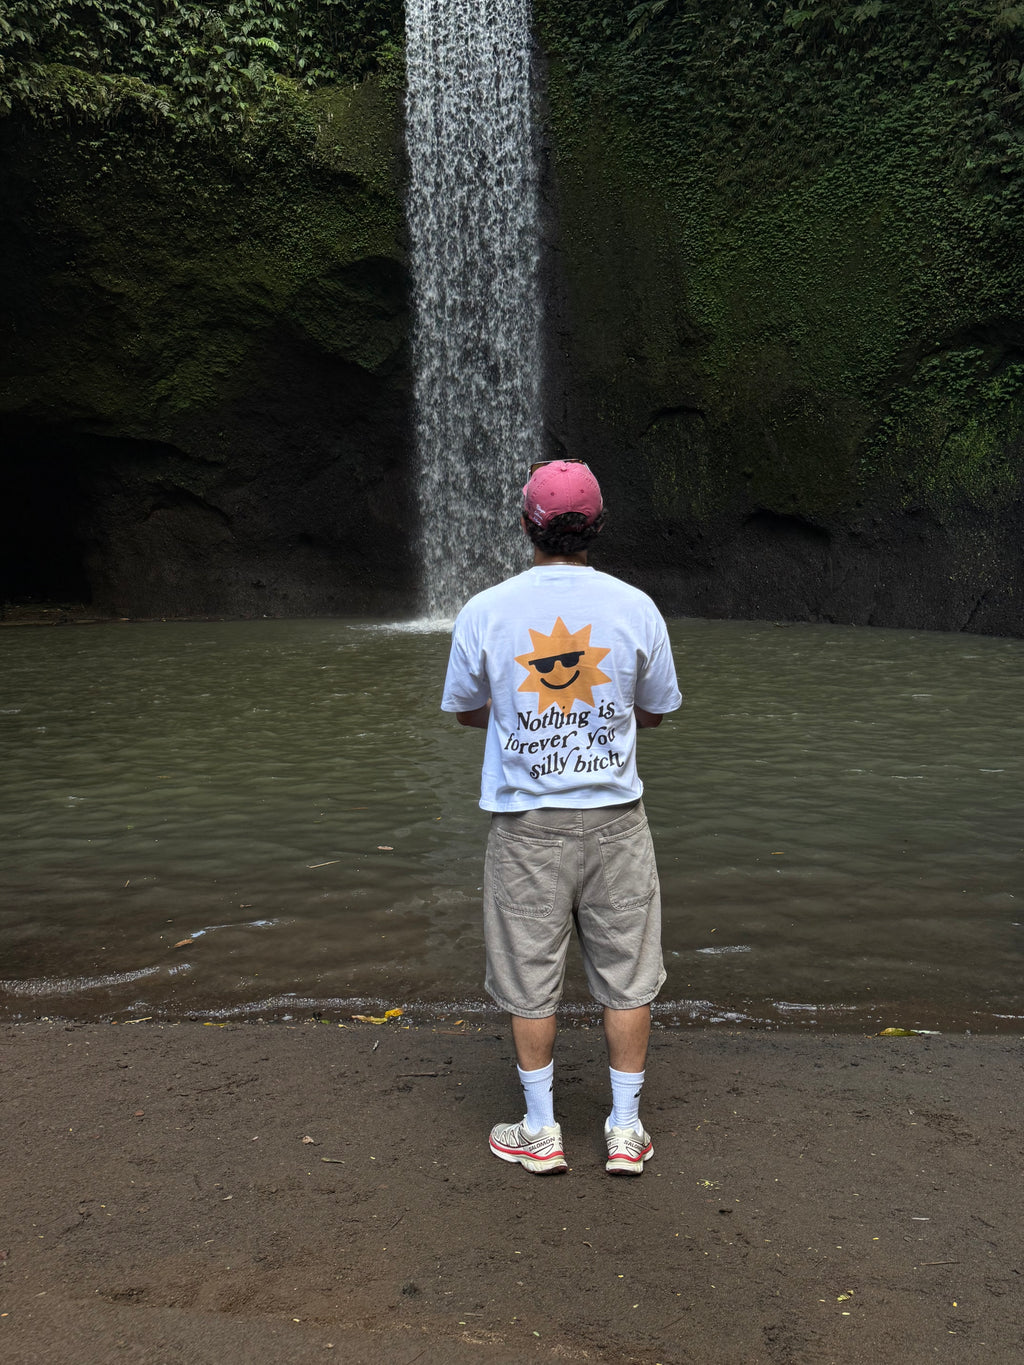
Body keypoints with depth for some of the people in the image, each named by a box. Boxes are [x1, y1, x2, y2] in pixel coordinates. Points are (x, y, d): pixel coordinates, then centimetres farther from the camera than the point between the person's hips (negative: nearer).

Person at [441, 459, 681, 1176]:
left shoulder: (483, 611, -7)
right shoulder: (636, 606, -5)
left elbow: (466, 709, 7)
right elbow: (655, 711, 7)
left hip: (526, 825, 0)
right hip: (615, 819, 1)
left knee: (531, 983, 13)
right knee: (627, 978, 14)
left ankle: (541, 1133, 27)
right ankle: (626, 1132, 25)